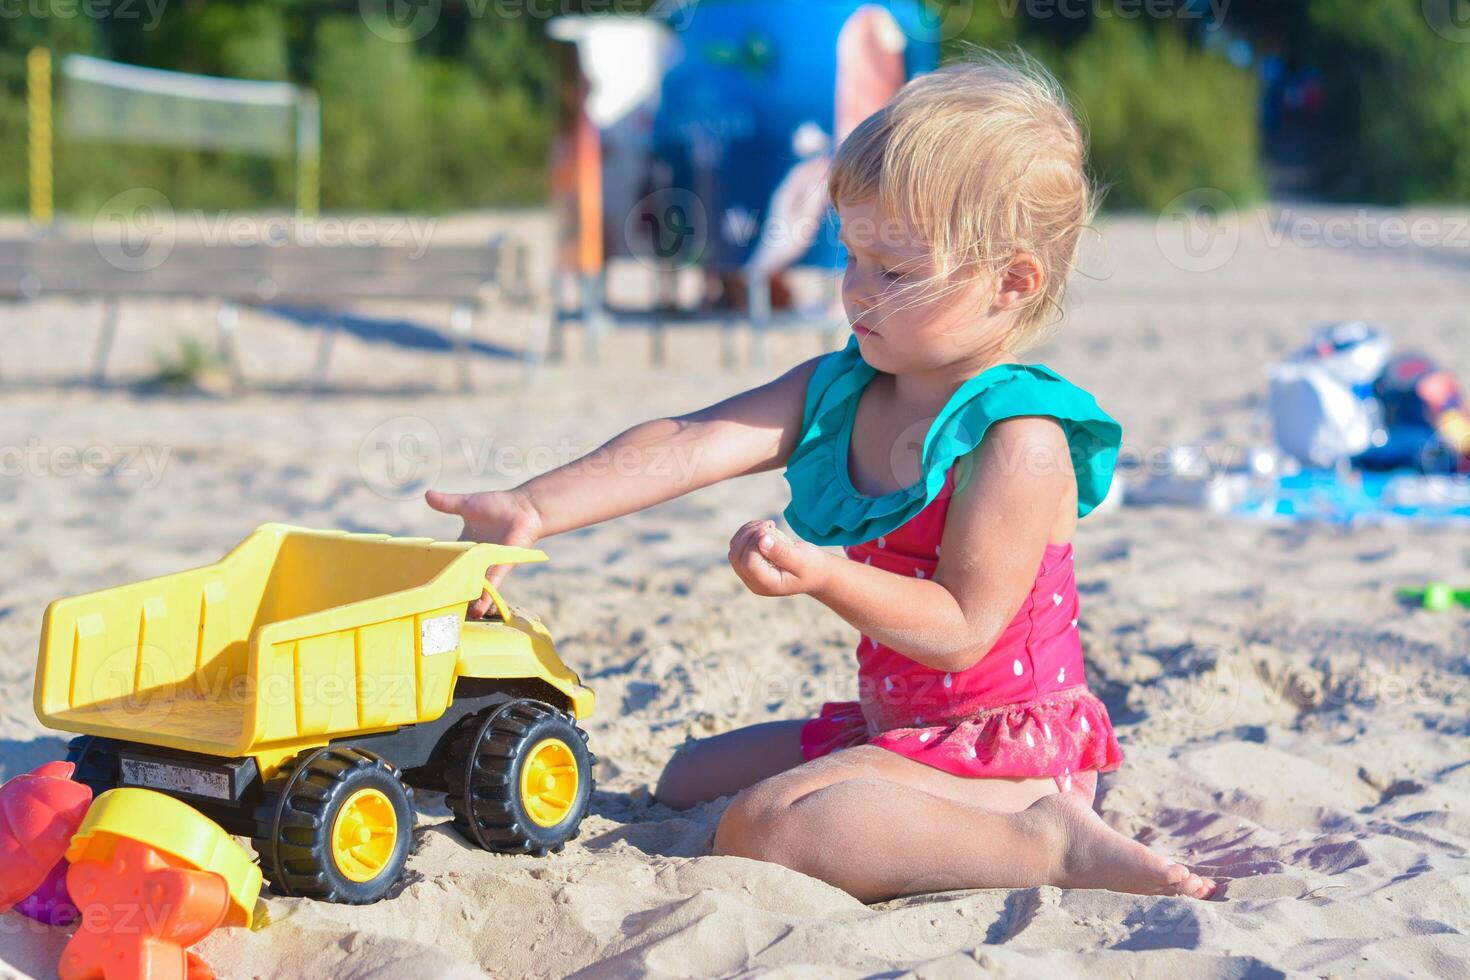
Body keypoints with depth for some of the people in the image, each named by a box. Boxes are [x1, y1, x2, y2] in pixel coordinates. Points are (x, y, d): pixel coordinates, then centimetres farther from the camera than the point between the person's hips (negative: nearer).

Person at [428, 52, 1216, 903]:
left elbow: (961, 629, -21)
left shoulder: (1018, 441, -21)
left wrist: (826, 578, -33)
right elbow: (689, 445, -8)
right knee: (689, 783, 23)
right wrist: (534, 508, -20)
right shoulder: (836, 393, 3)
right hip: (892, 724, 10)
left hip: (1006, 741, -10)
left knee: (762, 826, -28)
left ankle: (1049, 841, -21)